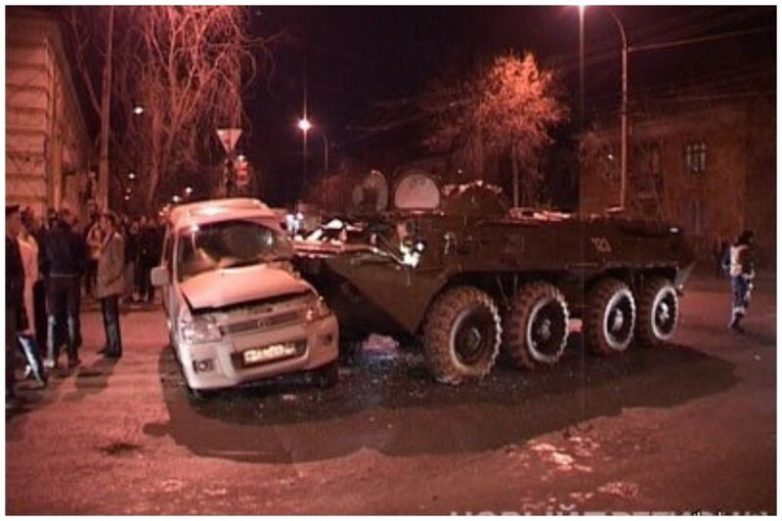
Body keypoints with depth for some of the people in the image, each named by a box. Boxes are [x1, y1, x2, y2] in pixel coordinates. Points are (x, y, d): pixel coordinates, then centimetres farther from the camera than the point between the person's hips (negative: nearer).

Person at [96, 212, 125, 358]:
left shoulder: (116, 239, -13)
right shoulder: (107, 238, 15)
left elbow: (119, 263, -17)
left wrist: (108, 278, -20)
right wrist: (101, 280, 14)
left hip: (111, 285, -9)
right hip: (105, 285, 9)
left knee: (111, 317, -5)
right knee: (107, 316, 13)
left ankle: (115, 348, 1)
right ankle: (110, 345, 22)